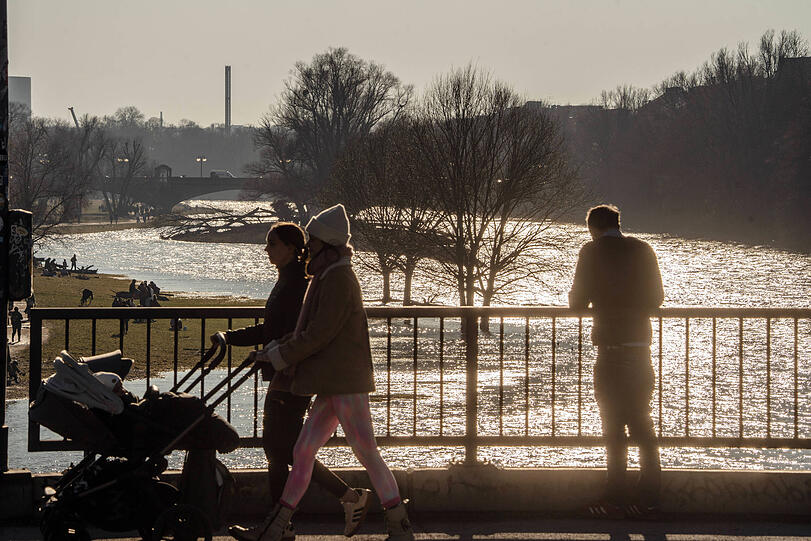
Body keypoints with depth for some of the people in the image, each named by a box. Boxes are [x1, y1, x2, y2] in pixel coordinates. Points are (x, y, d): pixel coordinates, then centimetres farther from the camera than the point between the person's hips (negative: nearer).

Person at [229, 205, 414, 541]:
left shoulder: (339, 280, -14)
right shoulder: (329, 277, 17)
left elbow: (318, 335, -17)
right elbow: (311, 330, 21)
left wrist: (277, 355, -9)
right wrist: (275, 349, 11)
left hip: (346, 383, -10)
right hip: (333, 384, 10)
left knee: (366, 453, -6)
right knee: (303, 451, 9)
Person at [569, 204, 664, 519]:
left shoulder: (592, 252, -6)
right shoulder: (643, 250, 7)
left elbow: (578, 300, -4)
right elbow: (657, 298, 12)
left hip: (611, 351, -4)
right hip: (641, 347, 4)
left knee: (614, 427, 0)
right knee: (642, 424, 12)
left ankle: (615, 500, 0)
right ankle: (649, 496, 13)